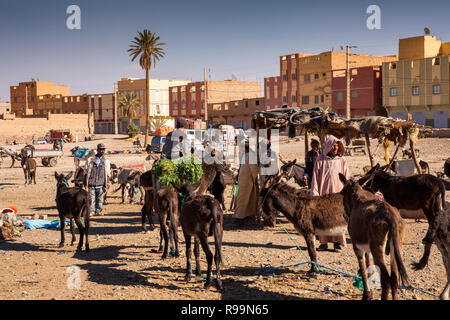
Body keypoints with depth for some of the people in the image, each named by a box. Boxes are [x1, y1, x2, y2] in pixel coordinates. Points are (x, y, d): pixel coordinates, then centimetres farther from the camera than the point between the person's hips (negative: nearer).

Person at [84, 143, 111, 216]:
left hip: (101, 185, 0)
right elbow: (86, 172, 12)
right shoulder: (90, 160, 9)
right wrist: (85, 183, 6)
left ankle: (98, 211, 10)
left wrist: (106, 185, 0)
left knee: (100, 199, 1)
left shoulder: (106, 161, 12)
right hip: (91, 185, 0)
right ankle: (92, 211, 3)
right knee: (91, 199, -3)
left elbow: (108, 174, 9)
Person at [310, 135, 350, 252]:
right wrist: (315, 194, -4)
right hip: (324, 193, 0)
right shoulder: (320, 160, 4)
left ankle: (338, 242, 9)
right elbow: (315, 177, 3)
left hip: (338, 193, 0)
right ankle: (323, 242, 12)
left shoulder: (342, 160, 6)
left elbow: (347, 178, 8)